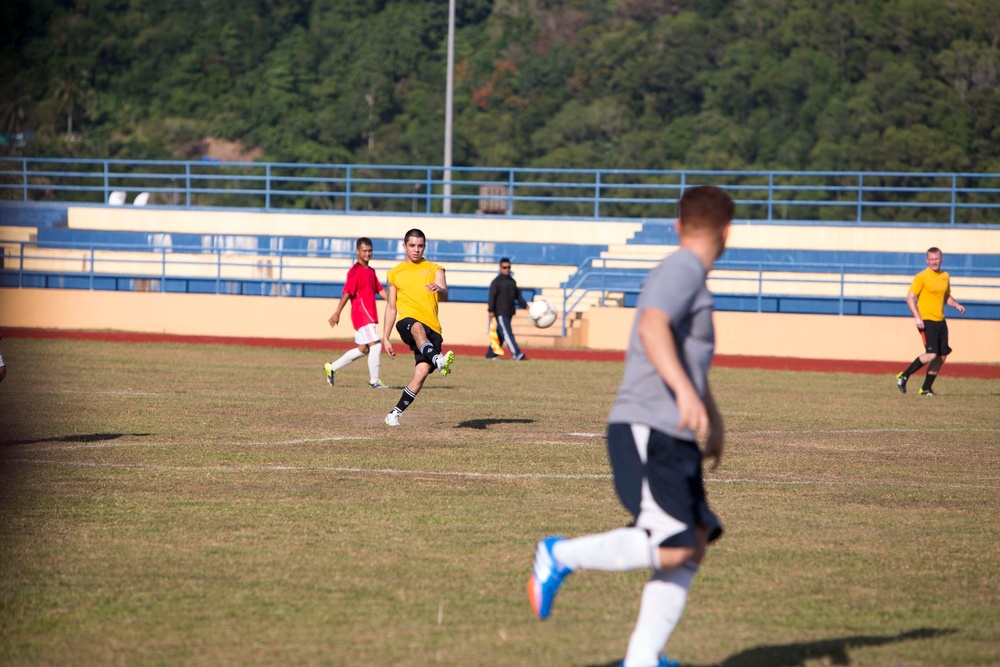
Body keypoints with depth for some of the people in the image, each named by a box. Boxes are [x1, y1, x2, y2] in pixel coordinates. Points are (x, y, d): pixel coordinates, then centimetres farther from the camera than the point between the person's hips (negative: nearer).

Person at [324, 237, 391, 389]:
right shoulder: (355, 271, -12)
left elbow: (380, 290, 19)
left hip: (370, 315, 9)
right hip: (361, 313, -9)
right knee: (375, 345, -11)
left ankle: (332, 367, 25)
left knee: (363, 349, 15)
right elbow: (347, 293, -18)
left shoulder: (371, 271, 16)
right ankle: (374, 381, -4)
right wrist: (337, 313, -21)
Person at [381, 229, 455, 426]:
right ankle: (438, 360, -66)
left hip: (432, 329, 1)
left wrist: (439, 289, -29)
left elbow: (444, 295, -4)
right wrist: (385, 338, 17)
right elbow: (391, 306, 21)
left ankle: (395, 414, -4)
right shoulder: (395, 273, 17)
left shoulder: (434, 270, 14)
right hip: (407, 323, -1)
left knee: (422, 370, -16)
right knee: (418, 328, -39)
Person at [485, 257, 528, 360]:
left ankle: (491, 354, 17)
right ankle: (516, 353, -22)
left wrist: (525, 305, 14)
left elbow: (518, 295, 23)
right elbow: (492, 296, -10)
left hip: (509, 312, 8)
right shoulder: (496, 281, -6)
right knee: (507, 333, -13)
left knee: (500, 334, 9)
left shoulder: (512, 281, 16)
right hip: (500, 312, -8)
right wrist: (491, 311, -17)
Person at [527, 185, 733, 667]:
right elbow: (653, 328, -27)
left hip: (675, 439, 10)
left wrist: (712, 415, 49)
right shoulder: (681, 271, -8)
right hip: (646, 432, -10)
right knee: (672, 547, -20)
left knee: (696, 543, 0)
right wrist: (685, 392, -38)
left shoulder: (691, 278, 24)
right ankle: (560, 556, -4)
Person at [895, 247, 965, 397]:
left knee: (942, 356, 4)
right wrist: (917, 317, -21)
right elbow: (910, 297, -11)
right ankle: (904, 376, -5)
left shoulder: (945, 277, 13)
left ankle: (926, 389, 13)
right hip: (926, 321, -7)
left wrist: (956, 305, 7)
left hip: (940, 321, 7)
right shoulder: (921, 277, -8)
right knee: (931, 354, -18)